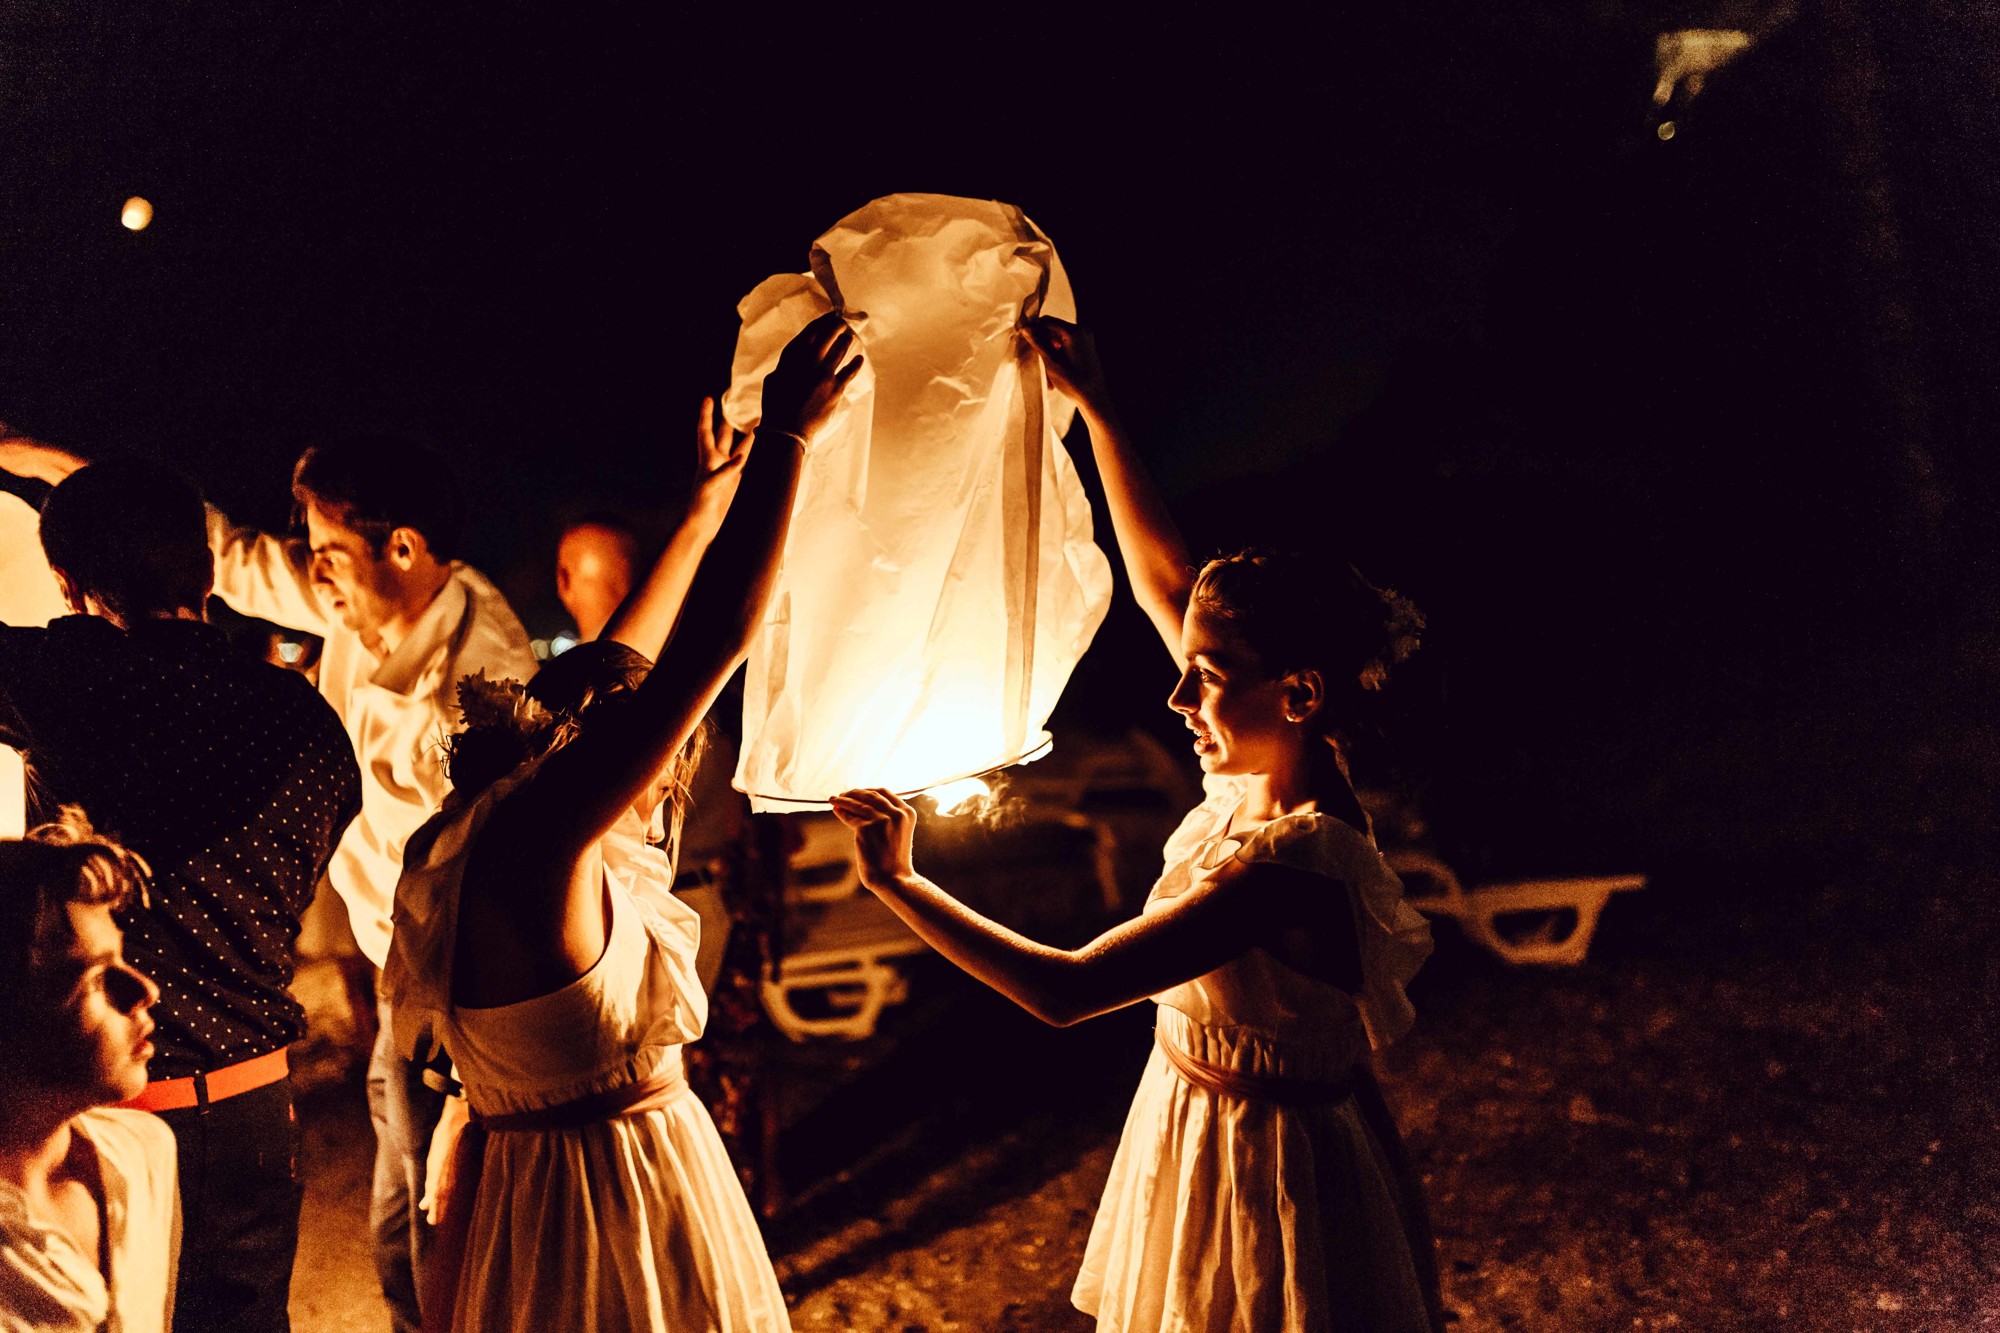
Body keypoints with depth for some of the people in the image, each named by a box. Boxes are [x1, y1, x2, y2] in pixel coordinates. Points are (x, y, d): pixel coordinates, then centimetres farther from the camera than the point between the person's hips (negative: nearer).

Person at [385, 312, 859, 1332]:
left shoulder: (503, 841, 2)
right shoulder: (532, 844, -24)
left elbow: (618, 666, 13)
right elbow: (711, 641, -28)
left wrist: (710, 506, 22)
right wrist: (786, 439, -21)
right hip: (605, 1210, -9)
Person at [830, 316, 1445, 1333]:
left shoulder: (1296, 863, -32)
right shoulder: (1261, 781, -9)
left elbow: (1064, 990, -33)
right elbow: (1160, 580, -1)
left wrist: (896, 881, -26)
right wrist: (1093, 404, -1)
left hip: (1267, 1164, -8)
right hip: (1192, 1125, 8)